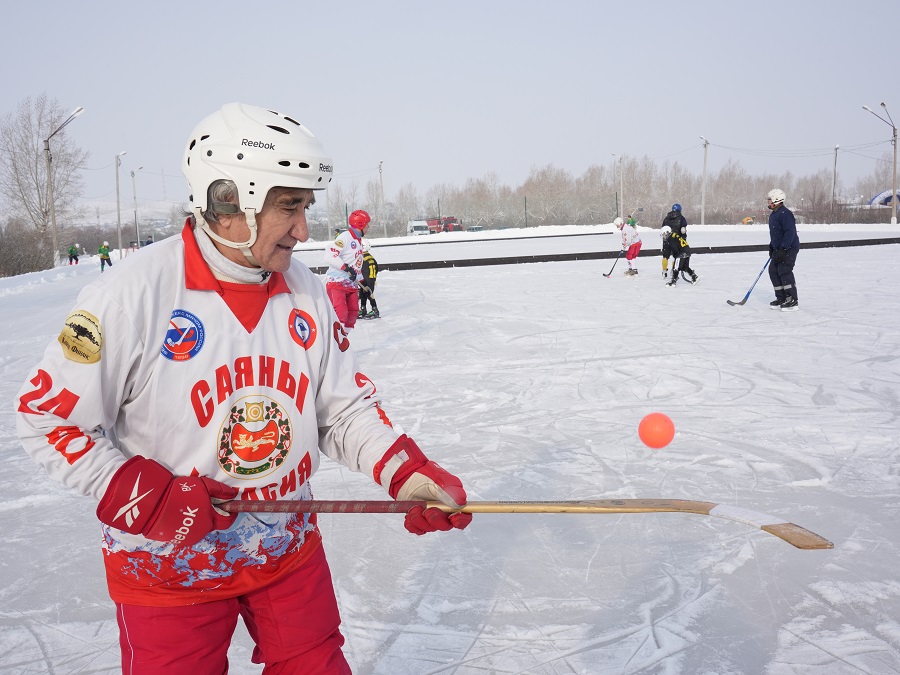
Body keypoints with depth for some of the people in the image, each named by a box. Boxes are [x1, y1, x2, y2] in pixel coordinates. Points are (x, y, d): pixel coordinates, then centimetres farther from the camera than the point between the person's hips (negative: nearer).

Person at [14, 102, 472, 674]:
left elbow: (344, 408, 1)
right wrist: (146, 495, -21)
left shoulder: (305, 291, -5)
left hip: (290, 548, 5)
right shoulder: (132, 296, -20)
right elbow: (48, 416, -13)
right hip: (167, 567, -4)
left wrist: (408, 472, -14)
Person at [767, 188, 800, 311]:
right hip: (779, 249, 10)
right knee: (773, 271, 8)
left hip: (790, 248, -10)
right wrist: (771, 247, 22)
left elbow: (790, 232, -25)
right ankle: (781, 298, 16)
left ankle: (793, 301, -11)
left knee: (784, 271, -15)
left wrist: (783, 249, -28)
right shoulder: (773, 214, 14)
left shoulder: (785, 213, -19)